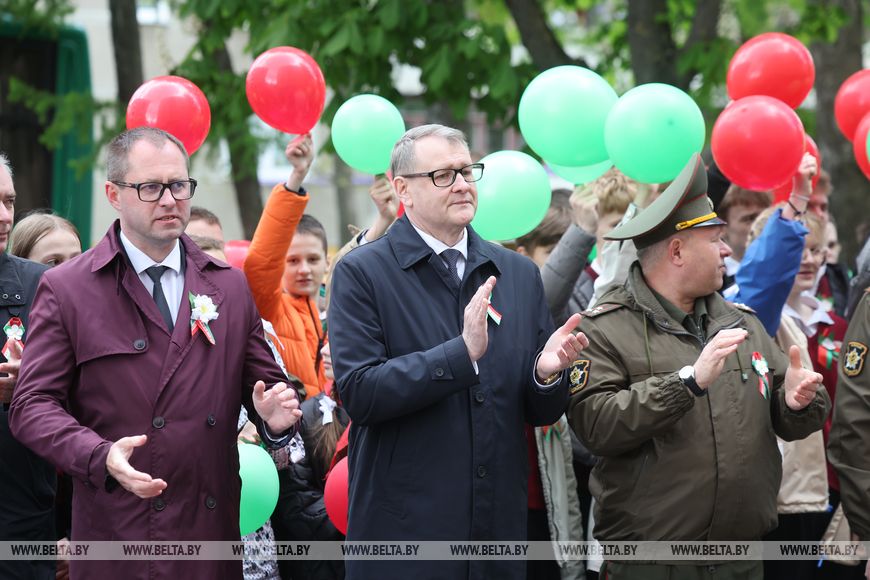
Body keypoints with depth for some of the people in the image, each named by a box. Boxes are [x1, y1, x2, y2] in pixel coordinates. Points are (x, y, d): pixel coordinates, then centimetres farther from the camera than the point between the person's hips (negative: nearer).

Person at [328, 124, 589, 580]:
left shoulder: (519, 274, 10)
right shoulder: (362, 273, -3)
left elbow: (542, 413, 12)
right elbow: (359, 392, -15)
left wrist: (547, 374, -10)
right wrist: (462, 352, -22)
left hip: (500, 526, 4)